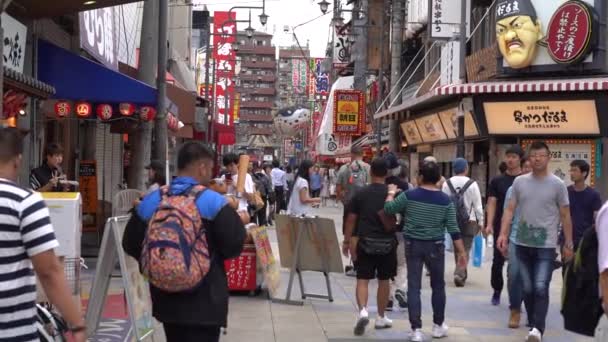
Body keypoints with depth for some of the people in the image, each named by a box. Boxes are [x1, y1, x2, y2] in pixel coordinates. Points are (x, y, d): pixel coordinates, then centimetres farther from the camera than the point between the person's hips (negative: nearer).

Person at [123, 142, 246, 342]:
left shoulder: (150, 202, 1)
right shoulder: (213, 202, -14)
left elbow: (131, 246, 7)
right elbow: (234, 246, -13)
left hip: (166, 299, 5)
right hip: (204, 300, -5)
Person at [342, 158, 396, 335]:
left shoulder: (361, 194, -2)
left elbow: (351, 219, 0)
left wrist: (347, 241, 8)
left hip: (365, 242, -1)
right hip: (387, 242, 1)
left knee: (362, 279, 1)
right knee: (384, 280, 13)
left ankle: (363, 311, -21)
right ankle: (381, 317, 22)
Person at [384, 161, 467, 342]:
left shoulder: (409, 195, -8)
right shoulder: (445, 200, -6)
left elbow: (388, 209, 2)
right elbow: (453, 229, -6)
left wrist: (391, 193, 19)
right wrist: (462, 252, -1)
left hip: (413, 245, 0)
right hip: (435, 246, 1)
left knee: (413, 287, 3)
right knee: (438, 285, 17)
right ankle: (438, 325, 26)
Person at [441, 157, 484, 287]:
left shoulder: (447, 184, -2)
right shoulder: (472, 184, -10)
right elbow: (478, 205, -6)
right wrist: (480, 222, 4)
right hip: (469, 221, -3)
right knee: (465, 248, 0)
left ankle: (461, 274, 27)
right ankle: (459, 273, -16)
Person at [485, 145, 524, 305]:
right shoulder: (497, 181, 5)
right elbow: (492, 203, 2)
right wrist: (489, 224, -10)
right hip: (500, 228, 1)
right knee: (498, 262, 5)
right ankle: (497, 291, 26)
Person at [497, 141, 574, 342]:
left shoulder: (557, 185, -3)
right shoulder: (519, 182, 4)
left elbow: (565, 216, 1)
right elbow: (510, 210, 4)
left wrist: (568, 244, 0)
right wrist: (503, 234, -8)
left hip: (546, 246, -3)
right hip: (522, 244, 4)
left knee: (541, 288, -14)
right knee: (527, 288, 10)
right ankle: (534, 325, 23)